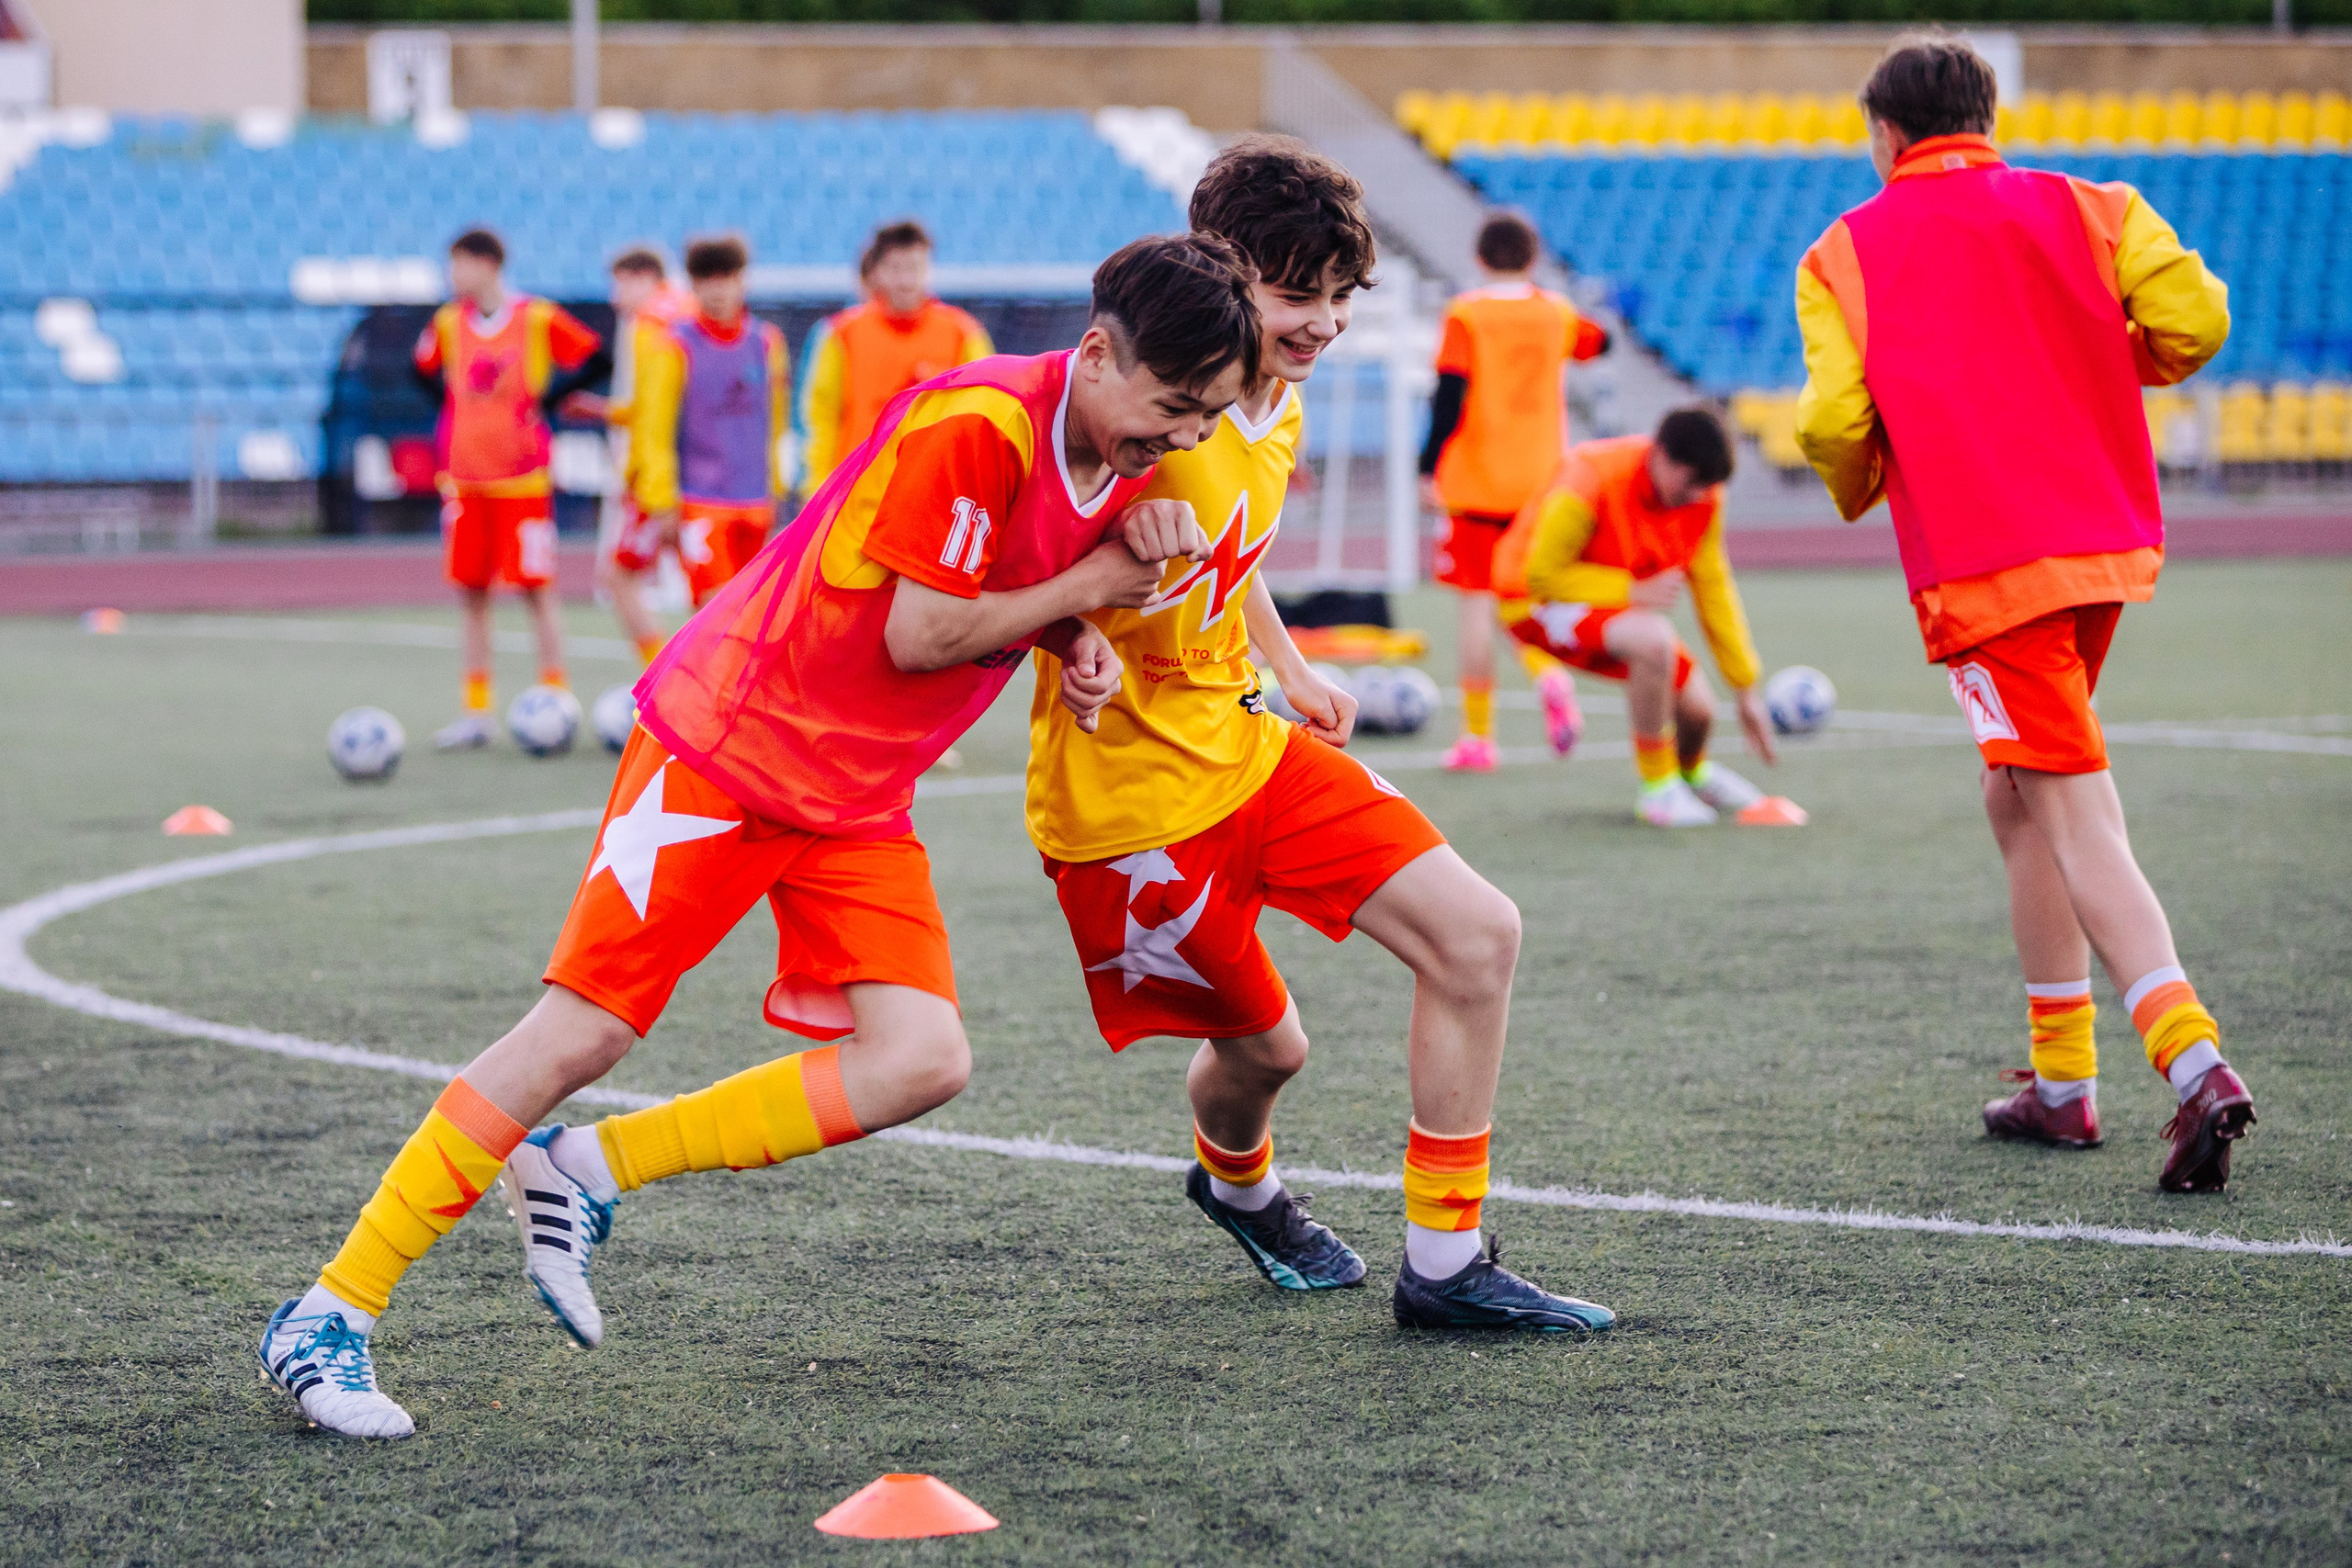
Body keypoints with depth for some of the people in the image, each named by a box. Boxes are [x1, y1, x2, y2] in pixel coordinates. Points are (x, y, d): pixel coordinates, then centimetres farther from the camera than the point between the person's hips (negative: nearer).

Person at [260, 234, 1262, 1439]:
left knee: (923, 1061, -11)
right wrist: (1083, 591, -12)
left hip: (859, 800, 8)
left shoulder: (1120, 458, 3)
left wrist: (1083, 642, -4)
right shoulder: (978, 424, -23)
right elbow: (916, 634, -21)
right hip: (728, 744, -8)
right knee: (582, 1032, -9)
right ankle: (327, 1318, 0)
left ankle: (588, 1175, 2)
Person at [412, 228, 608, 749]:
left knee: (536, 587, -2)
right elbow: (425, 369, 24)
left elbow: (596, 360, -6)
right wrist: (456, 406, 11)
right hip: (464, 480, 5)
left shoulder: (538, 319, -8)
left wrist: (546, 398, -8)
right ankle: (476, 712, 12)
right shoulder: (448, 323, 6)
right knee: (470, 592, 6)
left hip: (523, 479, -5)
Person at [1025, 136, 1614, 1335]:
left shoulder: (1277, 406, 5)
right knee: (1260, 1044, 6)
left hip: (1244, 740, 8)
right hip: (1128, 789, -8)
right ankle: (1234, 1180, 46)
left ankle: (1445, 1268, 5)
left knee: (1477, 934, -4)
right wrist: (1079, 630, -38)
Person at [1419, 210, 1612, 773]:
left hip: (1475, 484, -4)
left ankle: (1478, 737, 1)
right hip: (1541, 481, 4)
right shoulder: (1556, 314, 6)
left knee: (1474, 602, 1)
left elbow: (1450, 395, -13)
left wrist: (1429, 466, -8)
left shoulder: (1466, 315, -7)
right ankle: (1549, 674, -16)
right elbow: (1598, 342, 26)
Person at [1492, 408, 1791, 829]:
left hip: (1623, 602, 6)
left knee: (1696, 708, -6)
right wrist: (1633, 591, -30)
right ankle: (1658, 789, -16)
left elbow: (1714, 589, 0)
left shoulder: (1702, 495, -11)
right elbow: (1542, 574, -25)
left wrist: (1745, 690, 1)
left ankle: (1693, 772, 35)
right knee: (1653, 638, -34)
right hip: (1540, 602, -6)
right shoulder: (1592, 479, -31)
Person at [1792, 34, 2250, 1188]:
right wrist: (2097, 372, 15)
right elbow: (2193, 319, -5)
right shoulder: (2084, 207, 9)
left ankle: (2195, 1062, -27)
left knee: (2078, 822, -10)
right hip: (2108, 539, 5)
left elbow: (1835, 421, -8)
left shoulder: (1843, 255, 2)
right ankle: (2062, 1080, 20)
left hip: (1980, 568, -5)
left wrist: (1857, 491, 14)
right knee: (2017, 800, 20)